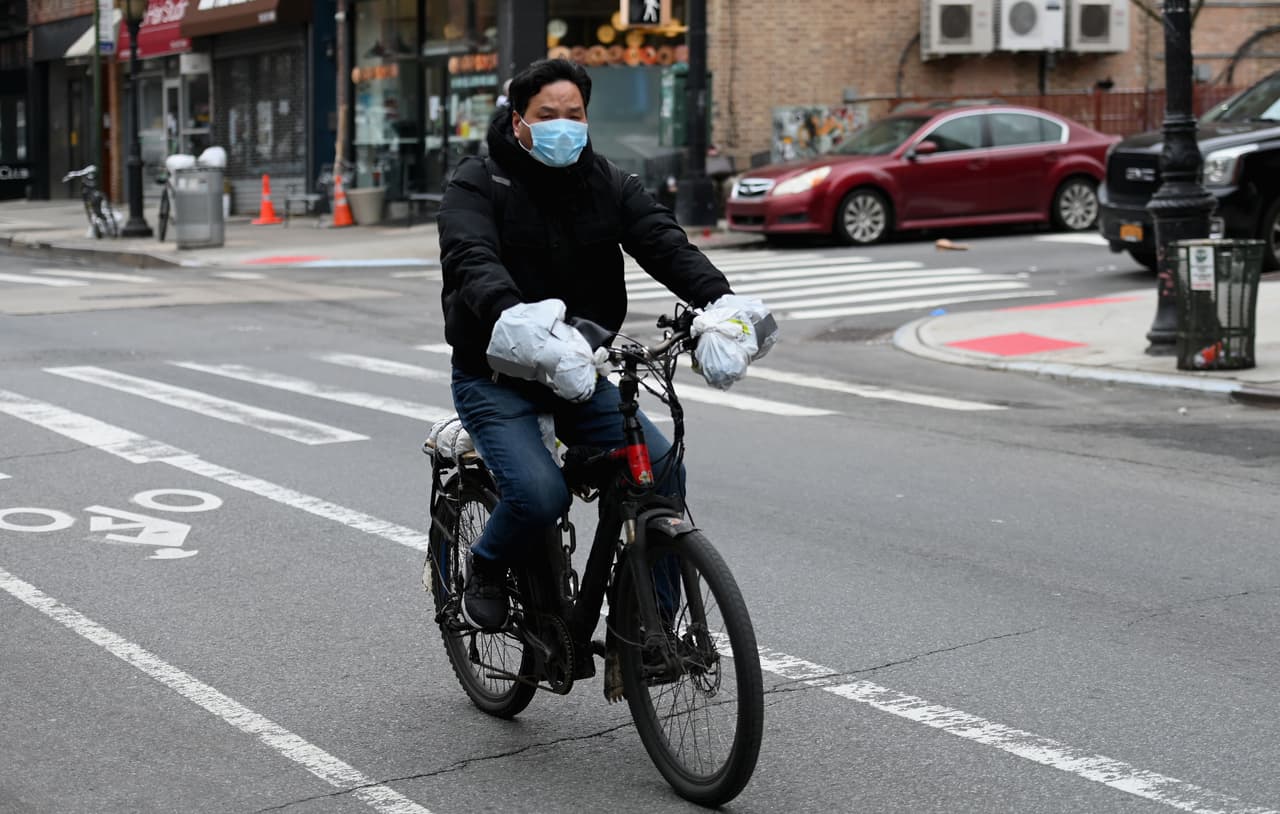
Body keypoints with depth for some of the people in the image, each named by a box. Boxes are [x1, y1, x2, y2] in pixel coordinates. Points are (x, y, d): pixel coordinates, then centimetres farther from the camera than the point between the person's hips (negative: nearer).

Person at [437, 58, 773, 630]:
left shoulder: (608, 184, 4)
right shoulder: (478, 185, -8)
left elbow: (664, 242, -12)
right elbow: (472, 262, -27)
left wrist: (719, 303, -33)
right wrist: (513, 319, -50)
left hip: (576, 374, 4)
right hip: (495, 377, -4)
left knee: (662, 469, -15)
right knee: (539, 495, -26)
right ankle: (486, 568, 9)